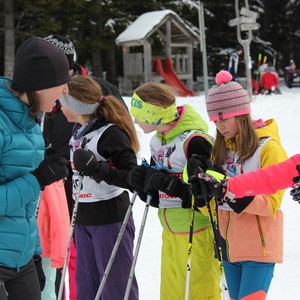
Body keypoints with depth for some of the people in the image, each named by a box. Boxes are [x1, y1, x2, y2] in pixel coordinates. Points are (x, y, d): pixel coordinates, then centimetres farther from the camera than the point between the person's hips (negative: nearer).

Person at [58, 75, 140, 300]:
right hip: (83, 218, 9)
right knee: (86, 281, 16)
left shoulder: (111, 133, -18)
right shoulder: (78, 131, 9)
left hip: (110, 218, -8)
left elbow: (132, 177, -20)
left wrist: (97, 168, -31)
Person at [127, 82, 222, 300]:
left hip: (197, 233, -8)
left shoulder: (194, 140, -18)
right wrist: (143, 183, -6)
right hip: (170, 233, 9)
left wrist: (169, 184, -25)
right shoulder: (157, 141, 10)